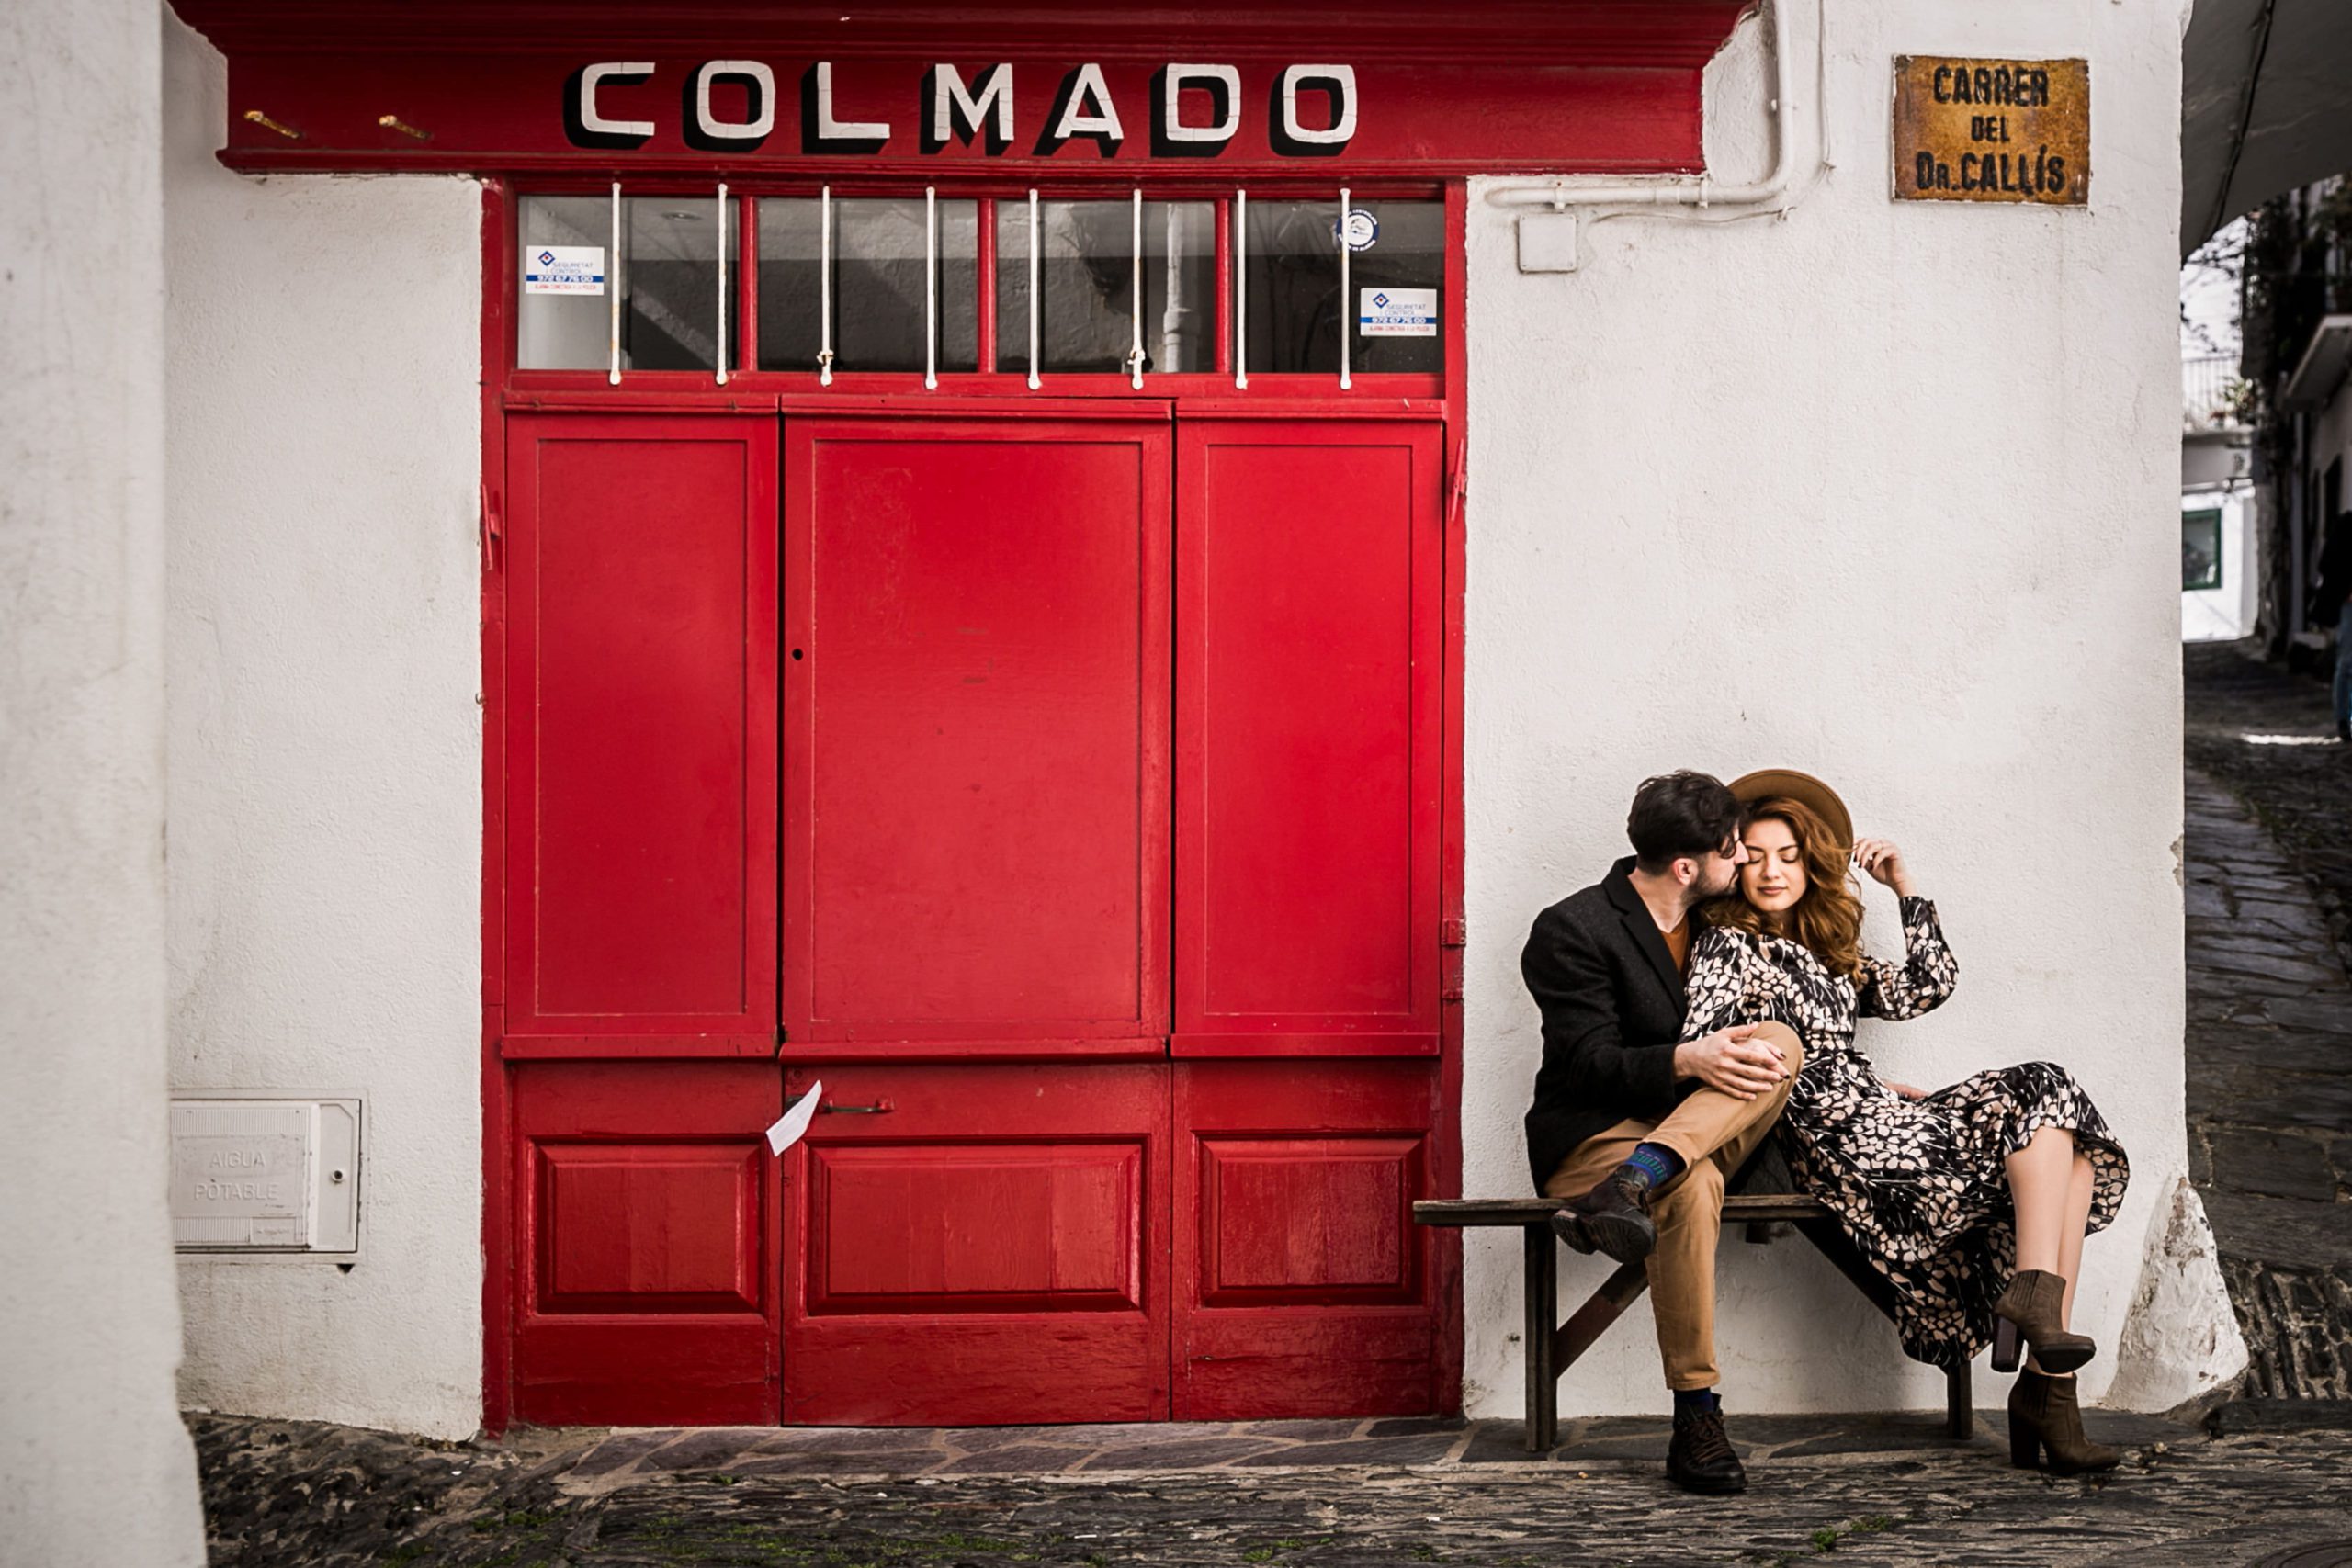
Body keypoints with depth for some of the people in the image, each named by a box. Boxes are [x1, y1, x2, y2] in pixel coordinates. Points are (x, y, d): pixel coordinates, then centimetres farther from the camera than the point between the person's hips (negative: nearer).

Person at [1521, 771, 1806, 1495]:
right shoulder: (1571, 930, -10)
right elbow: (1589, 1064, -16)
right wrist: (1687, 1060, -31)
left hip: (1706, 1130, 6)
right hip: (1594, 1131, -5)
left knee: (1779, 1039, -22)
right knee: (1691, 1185, -38)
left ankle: (1633, 1182, -40)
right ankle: (1696, 1422, -31)